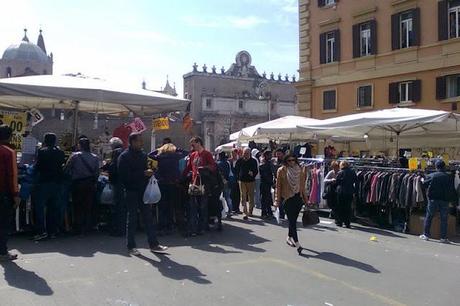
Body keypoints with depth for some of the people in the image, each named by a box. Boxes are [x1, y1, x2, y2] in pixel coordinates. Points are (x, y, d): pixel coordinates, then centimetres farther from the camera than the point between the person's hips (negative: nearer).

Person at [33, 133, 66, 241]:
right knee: (53, 207, 11)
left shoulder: (42, 151, -8)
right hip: (57, 183, 5)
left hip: (44, 182, -5)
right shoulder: (61, 152, 6)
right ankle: (52, 231, 15)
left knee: (39, 206, 0)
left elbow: (37, 166, -6)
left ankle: (42, 231, -6)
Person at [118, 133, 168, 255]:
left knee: (148, 217, 8)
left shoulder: (143, 155, 12)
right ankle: (131, 247, 13)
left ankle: (153, 244, 15)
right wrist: (143, 173, -18)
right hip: (131, 192, -6)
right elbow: (125, 176, -16)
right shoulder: (124, 157, -8)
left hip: (143, 191, 6)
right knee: (132, 219, 3)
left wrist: (149, 173, -4)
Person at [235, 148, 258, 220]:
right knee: (243, 197, -6)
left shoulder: (253, 161, 2)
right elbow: (236, 170, 12)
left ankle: (250, 211, 23)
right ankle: (245, 213, -7)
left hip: (251, 181, 0)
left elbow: (256, 171, 4)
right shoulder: (240, 161, 3)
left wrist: (252, 174, -16)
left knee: (251, 197, 8)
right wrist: (238, 177, 3)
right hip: (242, 181, 0)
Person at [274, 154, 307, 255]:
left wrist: (305, 199, 11)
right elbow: (278, 186, -2)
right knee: (292, 220, -7)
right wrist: (277, 201, -4)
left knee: (293, 219, 13)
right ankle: (297, 243, -10)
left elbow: (302, 185, 12)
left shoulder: (300, 170, 6)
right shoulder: (282, 170, -4)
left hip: (298, 197, 4)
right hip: (287, 198, -4)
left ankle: (289, 237, 34)